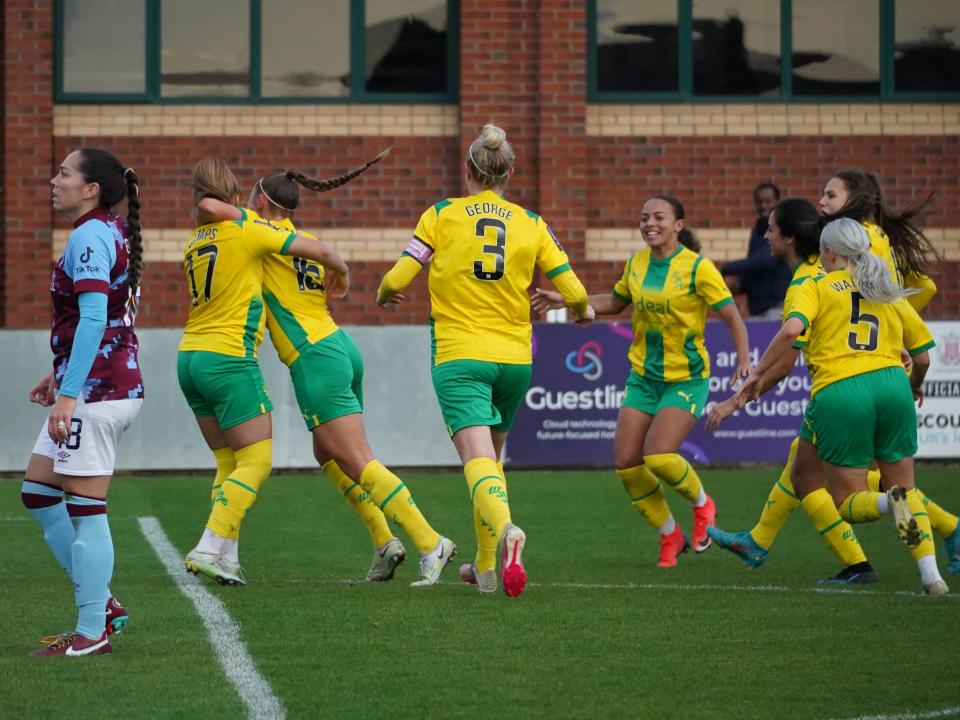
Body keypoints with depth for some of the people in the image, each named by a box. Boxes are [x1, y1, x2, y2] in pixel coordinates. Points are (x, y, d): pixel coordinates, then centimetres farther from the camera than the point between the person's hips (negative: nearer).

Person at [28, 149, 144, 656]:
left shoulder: (89, 236, -15)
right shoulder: (112, 233, 15)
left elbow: (93, 319, -24)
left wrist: (68, 392, -26)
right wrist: (61, 374, 27)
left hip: (95, 388, -10)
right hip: (114, 383, 10)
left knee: (85, 509, -5)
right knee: (38, 491, 15)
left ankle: (93, 632, -1)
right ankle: (101, 604, 17)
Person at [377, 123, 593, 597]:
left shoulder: (441, 215, 1)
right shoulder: (532, 225, 6)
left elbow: (397, 279, -3)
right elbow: (574, 292, 4)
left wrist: (384, 295, 21)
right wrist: (584, 311, 28)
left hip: (459, 357, -3)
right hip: (514, 358, 3)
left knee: (479, 460, -15)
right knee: (491, 458, 22)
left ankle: (505, 529, -46)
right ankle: (485, 567, 26)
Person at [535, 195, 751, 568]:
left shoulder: (697, 267, -12)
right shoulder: (636, 263, 5)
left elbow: (731, 316, -10)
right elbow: (614, 303, 23)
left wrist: (743, 360, -25)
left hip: (686, 379, -6)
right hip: (643, 376, 6)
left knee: (658, 457, -21)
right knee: (626, 463, -4)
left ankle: (702, 504, 12)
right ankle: (670, 536, 16)